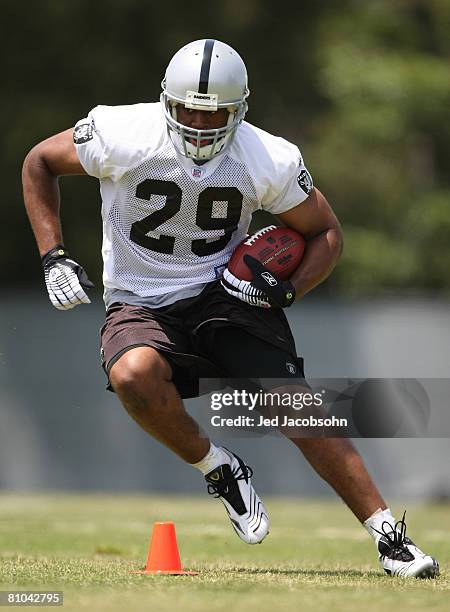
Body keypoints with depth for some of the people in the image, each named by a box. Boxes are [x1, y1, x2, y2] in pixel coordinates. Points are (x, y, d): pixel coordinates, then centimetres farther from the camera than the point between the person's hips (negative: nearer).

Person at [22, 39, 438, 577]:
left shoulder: (270, 162, -12)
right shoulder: (122, 136, -16)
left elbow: (326, 234, 5)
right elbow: (38, 163, 2)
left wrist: (286, 291, -14)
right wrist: (53, 258, -6)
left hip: (227, 294, 1)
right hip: (142, 305, 0)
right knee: (133, 376, -34)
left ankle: (388, 535, -4)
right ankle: (218, 470, -7)